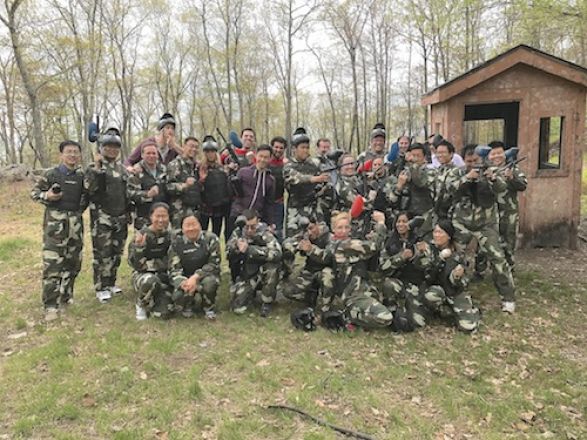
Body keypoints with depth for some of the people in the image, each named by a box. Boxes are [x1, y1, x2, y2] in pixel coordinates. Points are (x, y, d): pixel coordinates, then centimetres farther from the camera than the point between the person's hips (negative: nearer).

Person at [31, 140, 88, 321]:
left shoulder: (82, 176, 8)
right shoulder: (50, 174, -1)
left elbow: (87, 194, 17)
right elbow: (34, 192, 4)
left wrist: (80, 209, 4)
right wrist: (47, 196, -14)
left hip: (75, 222, 4)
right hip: (55, 221, -4)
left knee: (73, 262, 11)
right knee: (52, 264, -9)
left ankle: (65, 297, 29)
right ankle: (51, 305, -2)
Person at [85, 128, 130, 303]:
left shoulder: (123, 169, 14)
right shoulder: (94, 167, -3)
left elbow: (129, 192, 20)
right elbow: (89, 188, -21)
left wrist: (129, 213, 15)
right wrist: (97, 168, -25)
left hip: (121, 217, 6)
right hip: (102, 218, -5)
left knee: (116, 252, 12)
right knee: (102, 253, -3)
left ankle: (111, 282, 25)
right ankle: (101, 288, 8)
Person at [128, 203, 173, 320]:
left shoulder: (170, 236, 1)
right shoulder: (141, 236, -10)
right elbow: (138, 265, -15)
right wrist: (139, 247, -30)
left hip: (163, 277, 2)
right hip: (142, 275, -2)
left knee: (164, 313, -19)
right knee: (150, 280, -40)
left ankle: (153, 300, 18)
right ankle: (140, 305, -7)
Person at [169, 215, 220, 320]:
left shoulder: (211, 238, -10)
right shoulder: (176, 243, -5)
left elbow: (214, 264, -13)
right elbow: (173, 269, -9)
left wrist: (195, 277, -28)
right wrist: (183, 282, -32)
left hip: (205, 275, -1)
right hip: (185, 279, 1)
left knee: (209, 281, -36)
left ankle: (209, 308, -4)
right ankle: (188, 306, 10)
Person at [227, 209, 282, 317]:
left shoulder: (264, 233, -19)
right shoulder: (238, 233, -7)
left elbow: (276, 253, -36)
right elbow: (229, 257, -3)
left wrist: (249, 249, -39)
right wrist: (236, 248, -26)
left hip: (264, 274, -2)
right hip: (245, 275, 2)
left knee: (271, 266, -35)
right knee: (237, 308, -14)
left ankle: (267, 302, -10)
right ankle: (251, 293, 23)